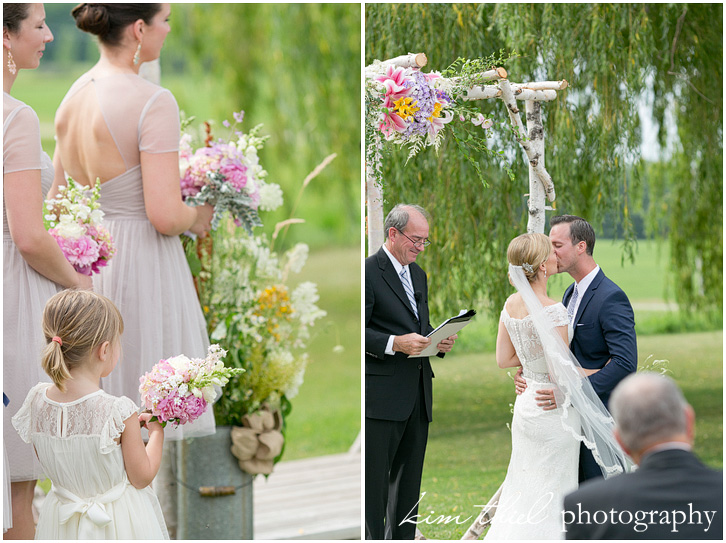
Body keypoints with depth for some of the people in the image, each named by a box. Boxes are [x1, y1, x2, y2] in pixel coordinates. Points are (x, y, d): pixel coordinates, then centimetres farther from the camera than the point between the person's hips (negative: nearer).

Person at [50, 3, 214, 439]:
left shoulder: (72, 98, 7)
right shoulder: (154, 103, -17)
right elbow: (165, 216, -21)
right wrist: (197, 217, -1)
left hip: (88, 262, 8)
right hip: (143, 268, -8)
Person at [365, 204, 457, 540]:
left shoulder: (418, 274, 18)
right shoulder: (368, 271, -9)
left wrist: (440, 341, 4)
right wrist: (395, 344, -25)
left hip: (417, 396, 8)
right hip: (381, 396, -8)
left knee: (409, 479, 12)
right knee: (374, 480, -5)